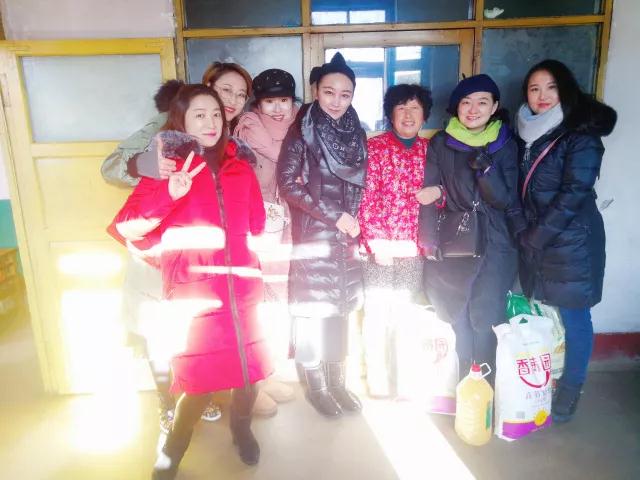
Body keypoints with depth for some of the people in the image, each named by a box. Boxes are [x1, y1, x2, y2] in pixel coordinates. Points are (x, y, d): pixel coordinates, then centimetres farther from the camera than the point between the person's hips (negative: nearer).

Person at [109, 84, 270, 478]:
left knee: (250, 365, 12)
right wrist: (169, 195, -23)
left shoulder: (240, 166, 10)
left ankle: (242, 428, 43)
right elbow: (126, 229, -10)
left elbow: (257, 225, 19)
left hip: (241, 282, 4)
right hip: (194, 286, -4)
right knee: (201, 379, -1)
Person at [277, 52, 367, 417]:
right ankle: (316, 386, 20)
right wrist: (333, 216, -14)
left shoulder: (356, 133, 9)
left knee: (341, 307, 11)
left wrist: (355, 221, 1)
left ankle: (337, 381, 26)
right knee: (313, 308, 3)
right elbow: (287, 183, -13)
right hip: (312, 234, -5)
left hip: (346, 235, 5)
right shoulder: (301, 132, -7)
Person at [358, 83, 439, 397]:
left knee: (402, 312, 12)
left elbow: (437, 190, 18)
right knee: (377, 311, 1)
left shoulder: (429, 149, 10)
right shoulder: (375, 147, -2)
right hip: (379, 244, -3)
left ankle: (398, 372, 28)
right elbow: (366, 196, -8)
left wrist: (438, 191, -6)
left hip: (412, 245, 4)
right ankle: (376, 377, 16)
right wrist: (375, 239, -15)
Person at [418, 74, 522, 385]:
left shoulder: (506, 145, 4)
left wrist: (485, 168, -19)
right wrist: (429, 239, -5)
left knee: (486, 319, -4)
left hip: (494, 245, 0)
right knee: (459, 318, 4)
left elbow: (506, 200, -3)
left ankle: (485, 384, 14)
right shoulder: (441, 143, 3)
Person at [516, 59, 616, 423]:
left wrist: (535, 237, -15)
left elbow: (574, 194, -17)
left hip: (572, 242, -6)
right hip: (534, 241, 6)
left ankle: (571, 389, 23)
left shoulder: (581, 135, -10)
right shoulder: (527, 134, 9)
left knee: (573, 317, 5)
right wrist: (524, 234, 5)